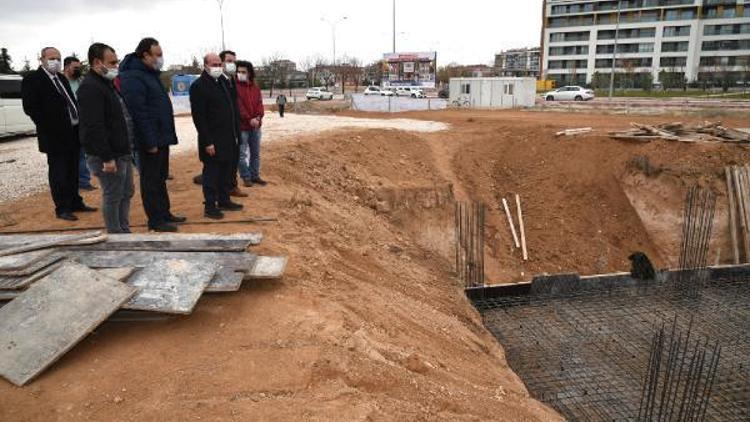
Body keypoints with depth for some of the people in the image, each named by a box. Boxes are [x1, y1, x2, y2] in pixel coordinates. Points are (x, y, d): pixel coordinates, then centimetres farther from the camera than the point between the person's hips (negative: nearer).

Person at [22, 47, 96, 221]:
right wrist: (48, 127, -15)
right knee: (58, 172, 1)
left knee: (73, 171, 15)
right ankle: (62, 208, 9)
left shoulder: (62, 78, 16)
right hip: (55, 135, -7)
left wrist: (78, 122, 7)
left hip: (73, 133, 7)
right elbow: (30, 107, -13)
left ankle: (75, 203, 27)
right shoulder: (32, 79, -7)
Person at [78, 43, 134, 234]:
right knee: (112, 197, 0)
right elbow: (94, 127, -23)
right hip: (108, 156, -10)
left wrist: (126, 149, 20)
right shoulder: (90, 88, -17)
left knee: (126, 193, 16)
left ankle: (124, 231, 27)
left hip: (122, 152, 10)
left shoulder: (107, 83, 16)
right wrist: (107, 158, -25)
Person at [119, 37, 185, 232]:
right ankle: (155, 220, 8)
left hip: (161, 138, 10)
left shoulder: (150, 74, 15)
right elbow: (138, 113, -22)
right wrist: (150, 142, -22)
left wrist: (165, 136, 16)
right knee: (151, 181, 0)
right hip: (150, 141, -10)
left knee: (160, 179, 17)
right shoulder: (133, 77, -16)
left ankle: (164, 213, 27)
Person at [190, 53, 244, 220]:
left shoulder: (223, 82, 14)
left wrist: (236, 134, 14)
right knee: (212, 173, 0)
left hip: (228, 139, 8)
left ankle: (224, 201, 27)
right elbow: (199, 117, -17)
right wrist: (207, 142, -19)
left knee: (227, 171, 15)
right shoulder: (199, 86, -12)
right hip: (212, 141, -8)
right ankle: (210, 206, 9)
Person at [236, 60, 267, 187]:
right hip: (241, 126, -6)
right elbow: (238, 106, -15)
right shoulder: (235, 87, -8)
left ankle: (255, 176, 25)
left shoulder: (256, 87, 10)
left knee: (255, 153, 14)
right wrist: (249, 119, -21)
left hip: (256, 126, 6)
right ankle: (246, 177, 12)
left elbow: (260, 103, 4)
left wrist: (259, 117, -14)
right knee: (242, 154, 2)